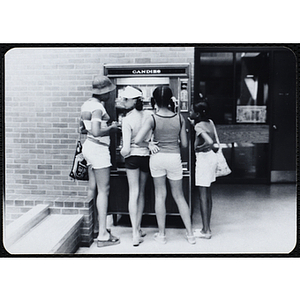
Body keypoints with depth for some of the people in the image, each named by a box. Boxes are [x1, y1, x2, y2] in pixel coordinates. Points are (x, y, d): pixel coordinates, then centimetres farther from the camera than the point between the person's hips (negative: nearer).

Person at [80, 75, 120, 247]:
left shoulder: (87, 104, 12)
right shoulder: (98, 107, -17)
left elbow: (83, 129, 19)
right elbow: (96, 132, -28)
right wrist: (111, 128, -12)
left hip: (89, 146, 10)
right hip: (99, 148, -10)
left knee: (93, 188, 15)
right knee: (103, 190, -6)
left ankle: (94, 227, 26)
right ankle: (103, 235, -3)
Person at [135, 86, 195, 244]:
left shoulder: (152, 119, -11)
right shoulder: (179, 118, -5)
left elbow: (137, 140, -20)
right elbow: (185, 143, 0)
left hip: (157, 157, -1)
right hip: (174, 157, 1)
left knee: (160, 195, 11)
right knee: (179, 196, 14)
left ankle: (161, 234, 18)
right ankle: (190, 233, 18)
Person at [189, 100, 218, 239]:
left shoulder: (199, 126, -17)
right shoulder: (210, 123, 7)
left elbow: (209, 142, -32)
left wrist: (199, 148, -17)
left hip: (204, 158, -9)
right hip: (211, 157, 9)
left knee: (203, 195, -2)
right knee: (208, 194, 14)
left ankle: (205, 231, 4)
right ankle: (207, 228, 23)